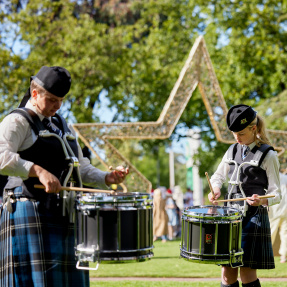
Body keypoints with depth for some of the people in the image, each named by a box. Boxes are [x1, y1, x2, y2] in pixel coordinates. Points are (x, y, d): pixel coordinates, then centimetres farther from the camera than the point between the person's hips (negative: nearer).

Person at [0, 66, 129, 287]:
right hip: (29, 215, -8)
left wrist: (107, 178, 7)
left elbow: (81, 167, 25)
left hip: (64, 214, 8)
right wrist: (38, 171, -30)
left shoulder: (62, 126, 22)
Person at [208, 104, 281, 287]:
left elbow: (276, 194, -6)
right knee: (228, 272, 4)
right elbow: (218, 176, 24)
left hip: (254, 216, -5)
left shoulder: (268, 155, -5)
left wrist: (262, 200, -28)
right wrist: (216, 189, 2)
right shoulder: (233, 151, 11)